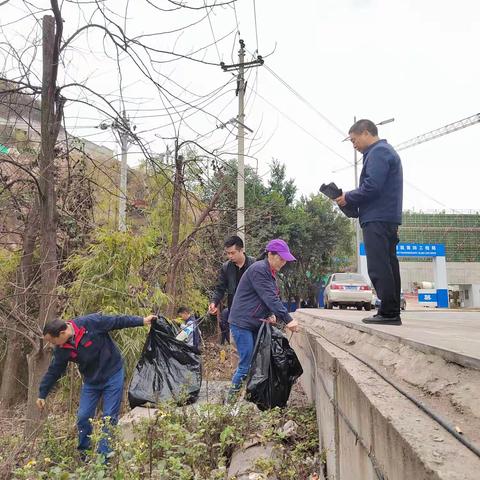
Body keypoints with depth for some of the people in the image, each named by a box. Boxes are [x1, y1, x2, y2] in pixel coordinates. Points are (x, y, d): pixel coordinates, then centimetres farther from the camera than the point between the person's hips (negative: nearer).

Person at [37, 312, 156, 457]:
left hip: (113, 375, -4)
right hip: (91, 381, 4)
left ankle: (103, 457, 6)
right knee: (83, 417, 3)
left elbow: (118, 321, -18)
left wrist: (142, 320, -16)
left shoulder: (91, 323, -26)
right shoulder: (61, 350, -10)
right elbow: (53, 372, 3)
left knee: (109, 418, -4)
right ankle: (84, 454, 23)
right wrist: (42, 394, 9)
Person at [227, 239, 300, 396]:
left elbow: (271, 297, 15)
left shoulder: (270, 272, 13)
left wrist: (271, 315, -5)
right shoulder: (258, 269, -18)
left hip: (256, 324, 10)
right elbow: (270, 298, -23)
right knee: (246, 364, -9)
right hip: (242, 324, -10)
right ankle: (231, 398, 2)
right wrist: (288, 320, -25)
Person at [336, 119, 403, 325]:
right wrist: (351, 198, 12)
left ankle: (389, 313, -9)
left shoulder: (378, 152, -8)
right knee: (388, 267, 10)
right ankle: (392, 313, 15)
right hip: (387, 219, 11)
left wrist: (348, 198, -5)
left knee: (379, 268, -10)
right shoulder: (386, 151, 25)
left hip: (377, 219, -11)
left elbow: (371, 187, -19)